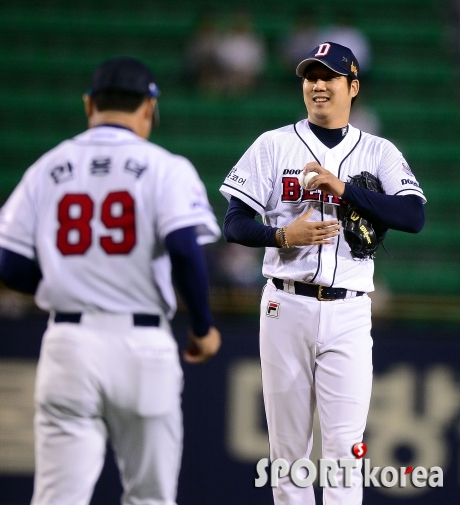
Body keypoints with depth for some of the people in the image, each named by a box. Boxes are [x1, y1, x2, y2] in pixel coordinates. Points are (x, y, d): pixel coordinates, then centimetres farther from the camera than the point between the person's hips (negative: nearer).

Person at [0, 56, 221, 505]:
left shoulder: (46, 170, 8)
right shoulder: (164, 168, -1)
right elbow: (184, 250, -15)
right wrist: (203, 328, -1)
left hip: (68, 340, 2)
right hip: (142, 346, -2)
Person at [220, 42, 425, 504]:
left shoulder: (380, 153, 6)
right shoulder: (274, 145, 6)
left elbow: (414, 216, -10)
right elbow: (234, 224, 1)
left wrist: (342, 187, -17)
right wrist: (283, 235, -18)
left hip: (347, 312, 0)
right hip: (287, 306, 1)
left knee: (344, 445, -6)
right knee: (288, 443, 4)